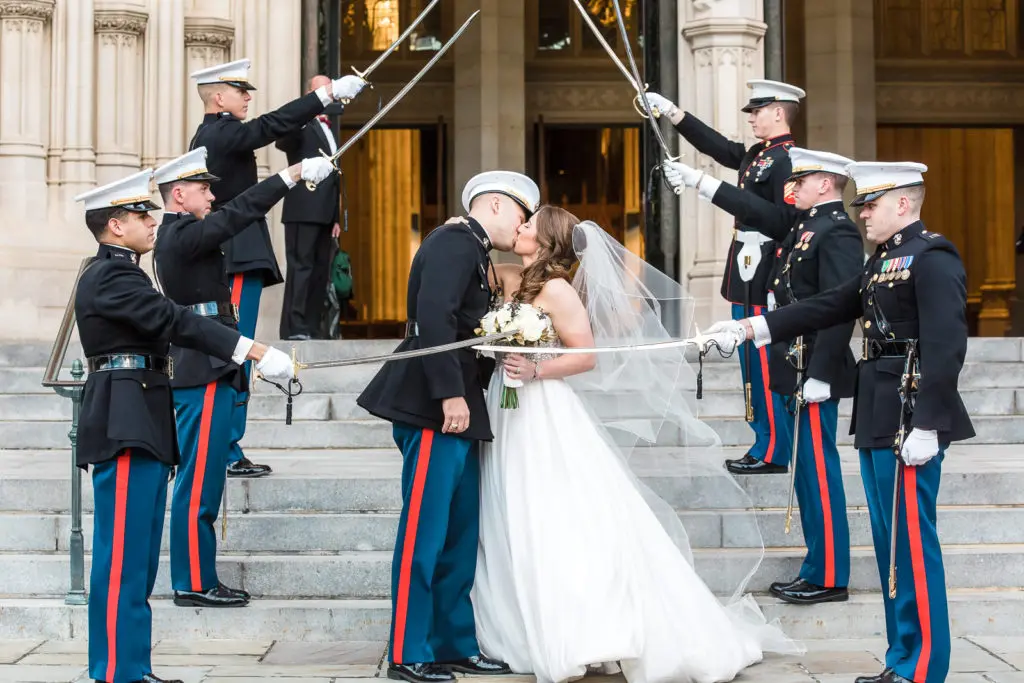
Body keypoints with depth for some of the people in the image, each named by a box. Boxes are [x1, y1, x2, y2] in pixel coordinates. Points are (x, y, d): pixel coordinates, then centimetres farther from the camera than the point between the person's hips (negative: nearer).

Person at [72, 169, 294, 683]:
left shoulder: (119, 274, 20)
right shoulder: (109, 276, -12)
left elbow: (167, 327, 19)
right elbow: (179, 323, -20)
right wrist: (258, 352, -23)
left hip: (142, 428, 10)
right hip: (125, 428, -10)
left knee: (137, 560, 11)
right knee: (122, 557, -7)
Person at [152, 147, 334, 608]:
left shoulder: (179, 236, 19)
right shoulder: (181, 235, -13)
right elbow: (240, 212, -22)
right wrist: (294, 172, -23)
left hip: (205, 373, 11)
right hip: (205, 374, -11)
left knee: (203, 481, 13)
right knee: (199, 482, -5)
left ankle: (198, 578, 18)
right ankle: (194, 584, 0)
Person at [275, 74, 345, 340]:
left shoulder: (329, 131, 24)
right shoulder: (302, 125, 1)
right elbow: (282, 142, -22)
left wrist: (336, 217, 19)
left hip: (325, 213, 8)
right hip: (304, 209, -8)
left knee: (321, 271, 6)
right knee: (300, 266, -12)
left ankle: (311, 327, 9)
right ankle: (293, 327, -15)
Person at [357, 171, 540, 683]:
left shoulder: (472, 251, 21)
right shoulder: (456, 241, -9)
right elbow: (433, 317, -22)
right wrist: (450, 394, -24)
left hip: (458, 410, 10)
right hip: (436, 409, -10)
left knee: (460, 536, 12)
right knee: (424, 533, -6)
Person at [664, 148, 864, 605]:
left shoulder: (838, 232, -15)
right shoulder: (804, 225, 12)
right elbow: (757, 212, 24)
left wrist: (819, 375, -22)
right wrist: (698, 181, 24)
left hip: (814, 373, -10)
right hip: (796, 371, 10)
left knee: (819, 470, -3)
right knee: (807, 471, 13)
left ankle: (829, 578, 4)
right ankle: (818, 568, 21)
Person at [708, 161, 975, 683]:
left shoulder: (933, 258, -11)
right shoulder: (883, 260, 17)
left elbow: (946, 347, -19)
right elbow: (828, 308, 17)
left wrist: (927, 427, -22)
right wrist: (751, 327, 12)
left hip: (910, 421, -9)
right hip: (878, 423, 9)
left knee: (913, 543, -4)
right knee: (890, 543, 13)